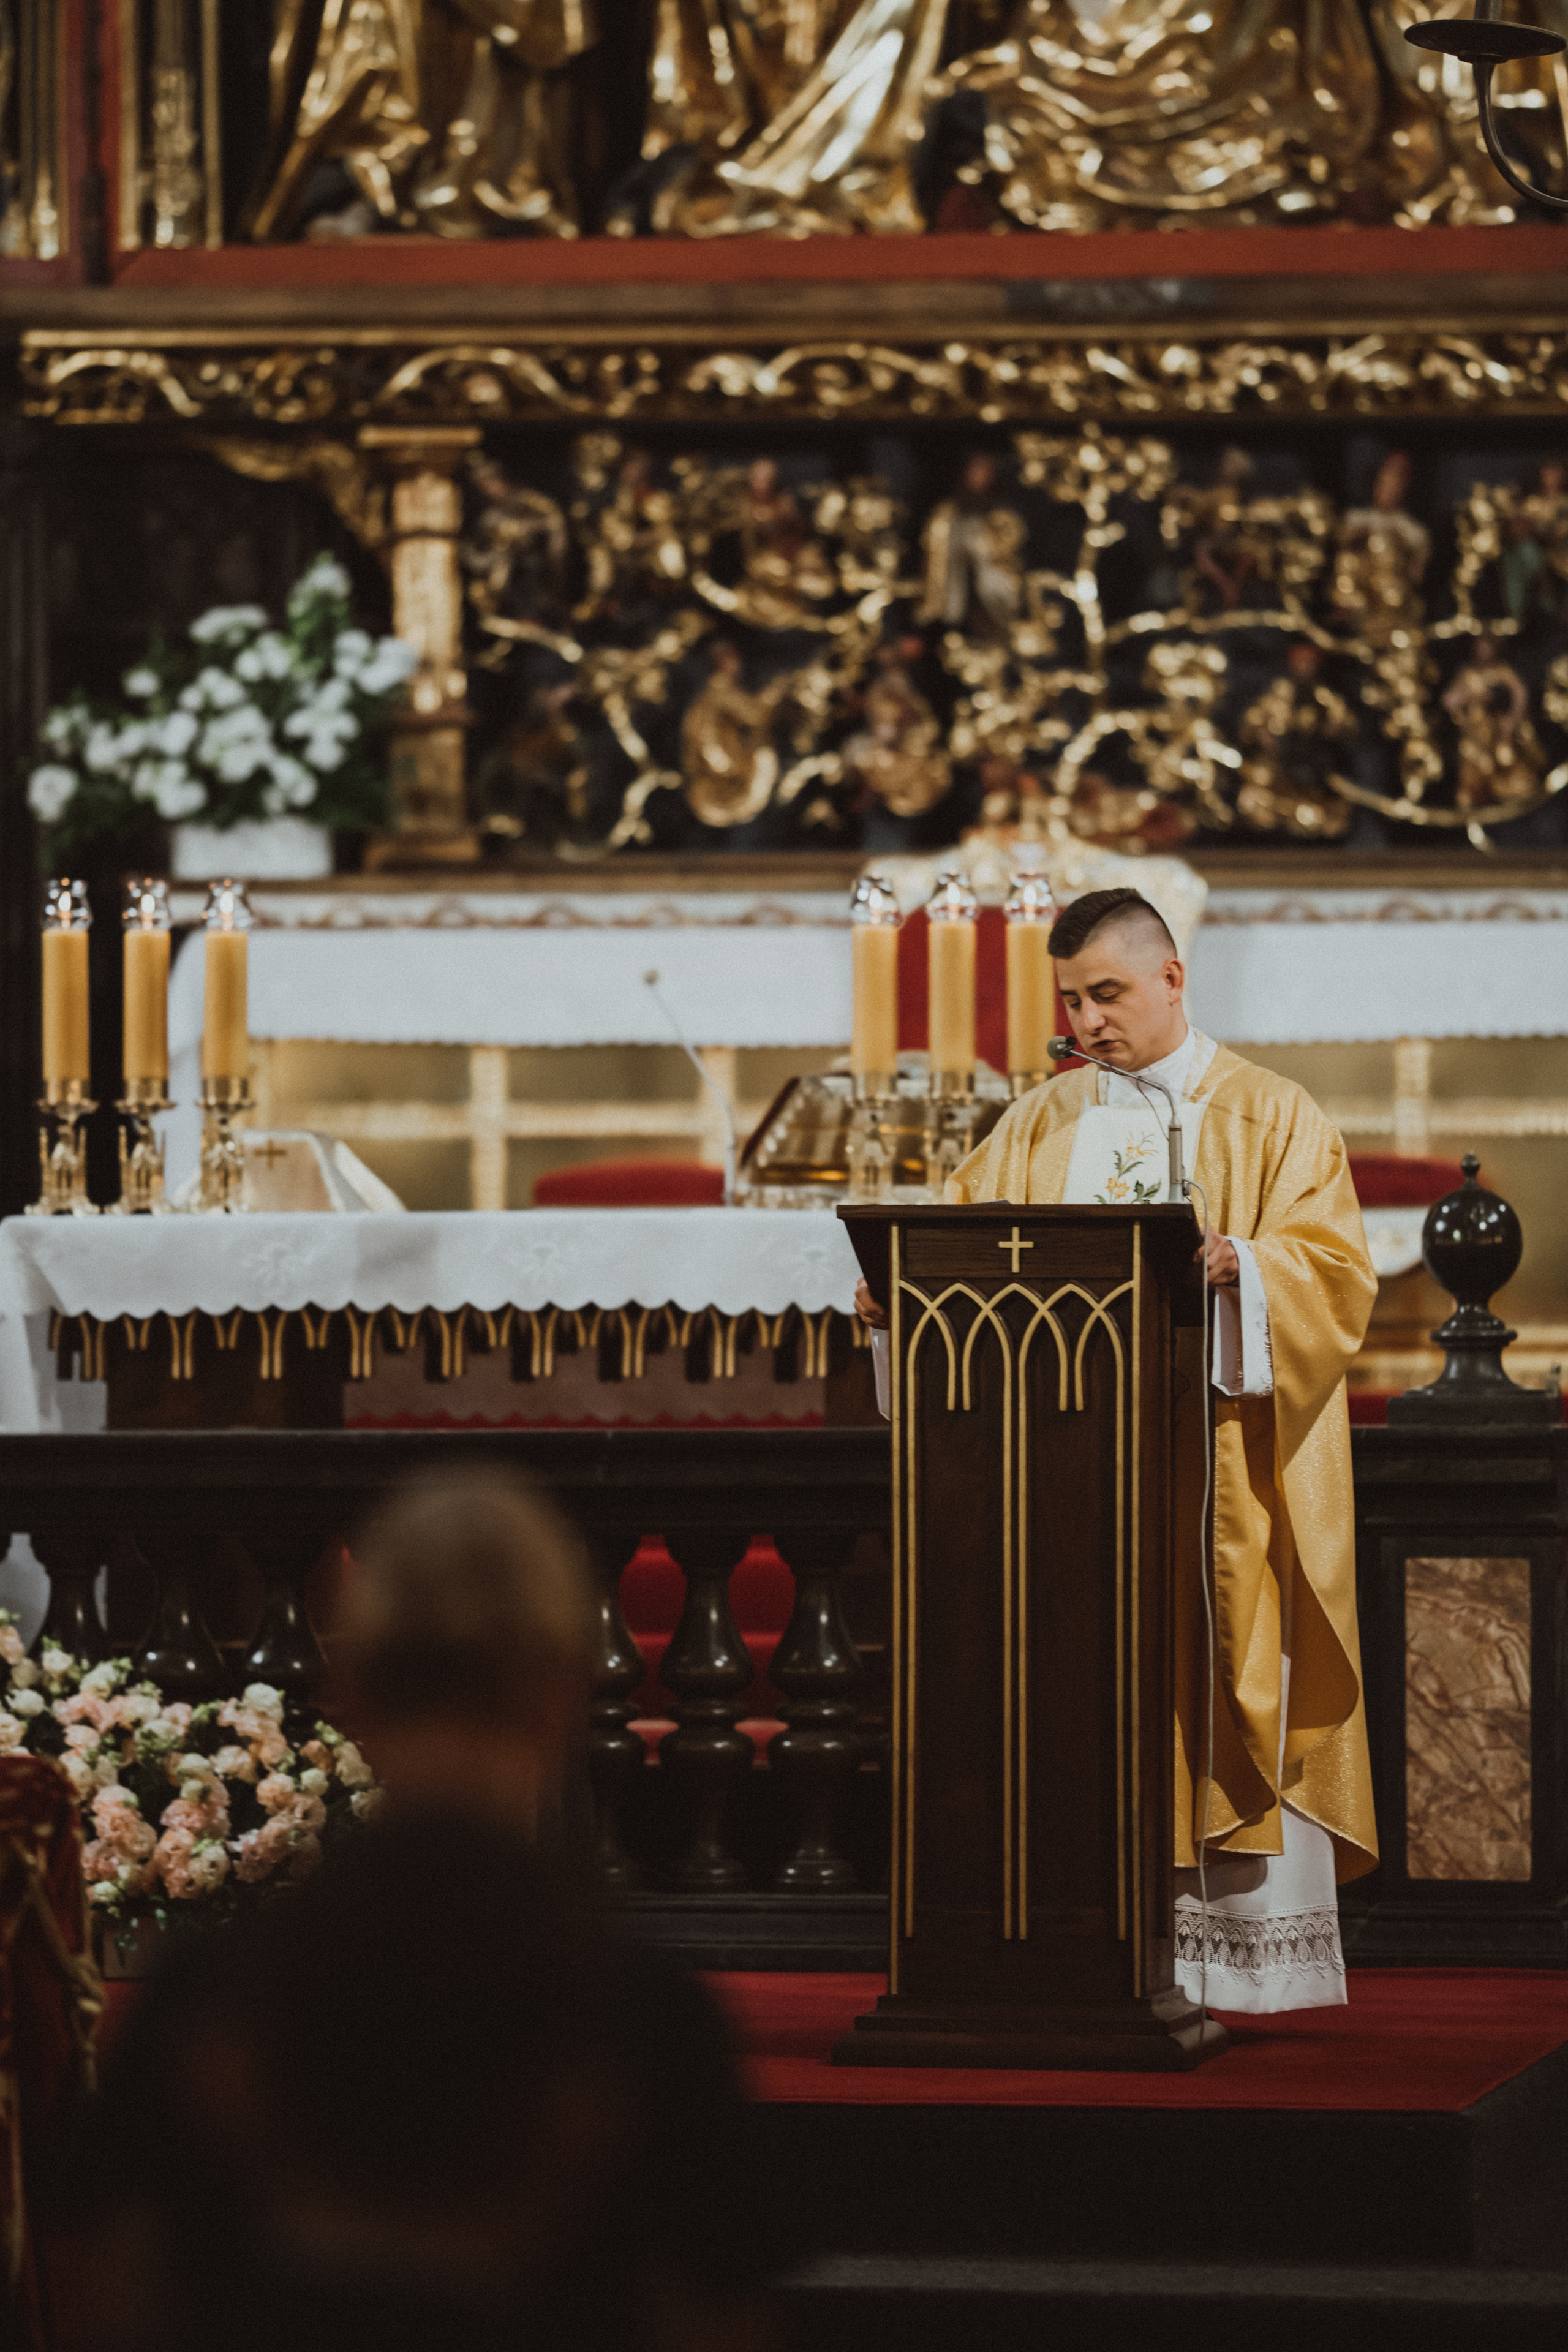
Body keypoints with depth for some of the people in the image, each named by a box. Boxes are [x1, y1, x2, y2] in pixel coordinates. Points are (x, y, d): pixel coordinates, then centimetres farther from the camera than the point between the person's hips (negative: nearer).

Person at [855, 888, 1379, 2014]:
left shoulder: (1272, 1117, 4)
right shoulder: (1042, 1125, 16)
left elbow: (1335, 1270, -7)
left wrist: (1239, 1264, -26)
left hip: (1219, 1447, -3)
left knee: (1227, 1696, -6)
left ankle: (1252, 1948, -2)